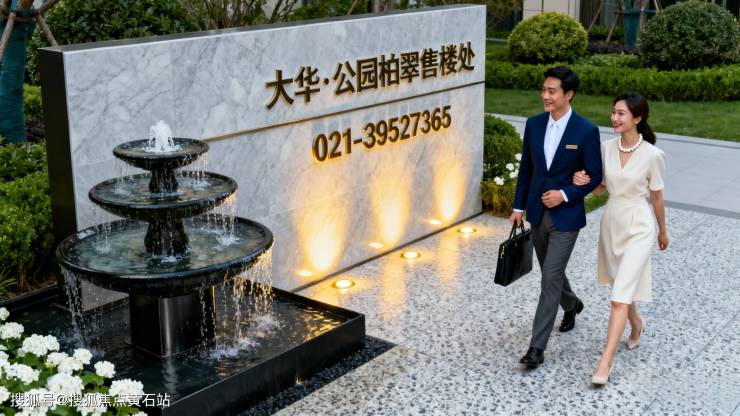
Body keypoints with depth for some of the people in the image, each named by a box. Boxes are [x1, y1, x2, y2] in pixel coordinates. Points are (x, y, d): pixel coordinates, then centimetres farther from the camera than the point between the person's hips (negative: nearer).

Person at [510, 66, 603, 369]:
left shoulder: (586, 131, -14)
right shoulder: (534, 124, 1)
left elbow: (594, 177, -8)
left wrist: (564, 194, -19)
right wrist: (518, 206, 9)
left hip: (566, 216, -5)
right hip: (537, 213, 6)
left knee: (551, 278, -8)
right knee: (550, 272, 21)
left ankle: (537, 347, -3)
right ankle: (571, 305, 52)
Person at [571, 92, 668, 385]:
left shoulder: (652, 155, -15)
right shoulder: (606, 147, -2)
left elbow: (657, 197, -3)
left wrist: (662, 232, 10)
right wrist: (584, 182, -13)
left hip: (638, 227, -5)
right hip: (610, 222, 6)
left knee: (620, 295, -10)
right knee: (621, 284, 22)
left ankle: (605, 362, -6)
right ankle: (636, 324, 51)